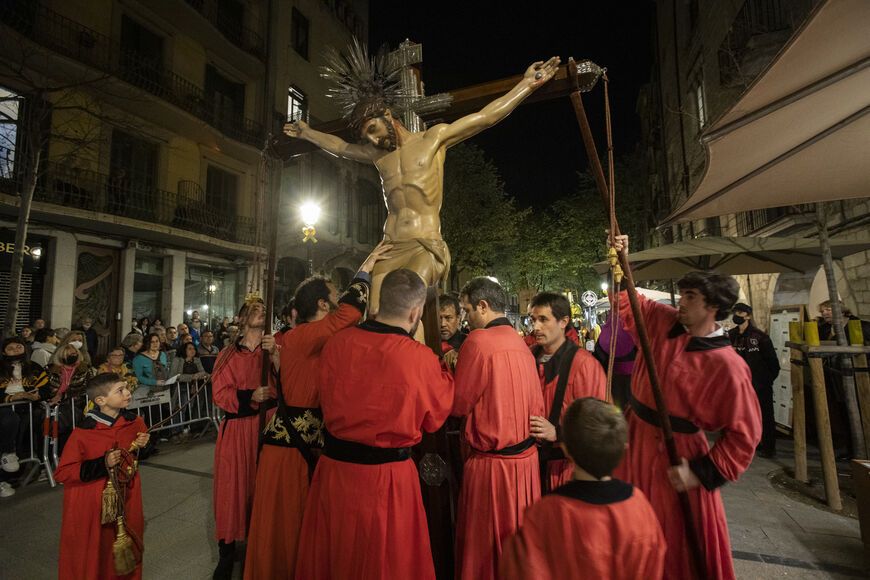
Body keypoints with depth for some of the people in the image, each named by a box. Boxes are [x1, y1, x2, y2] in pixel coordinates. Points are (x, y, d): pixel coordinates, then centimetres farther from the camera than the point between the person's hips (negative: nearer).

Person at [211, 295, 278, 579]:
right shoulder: (229, 354, 5)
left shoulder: (274, 349, 5)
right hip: (236, 428, 0)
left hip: (266, 427, 0)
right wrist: (250, 395, -17)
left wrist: (274, 356, -20)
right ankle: (227, 553, 21)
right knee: (233, 487, 4)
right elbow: (220, 393, -1)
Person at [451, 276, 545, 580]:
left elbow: (458, 405, -11)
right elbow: (537, 405, 7)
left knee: (485, 548, 13)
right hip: (527, 457, 7)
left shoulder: (478, 340, -18)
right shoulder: (521, 343, 3)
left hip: (492, 463, -7)